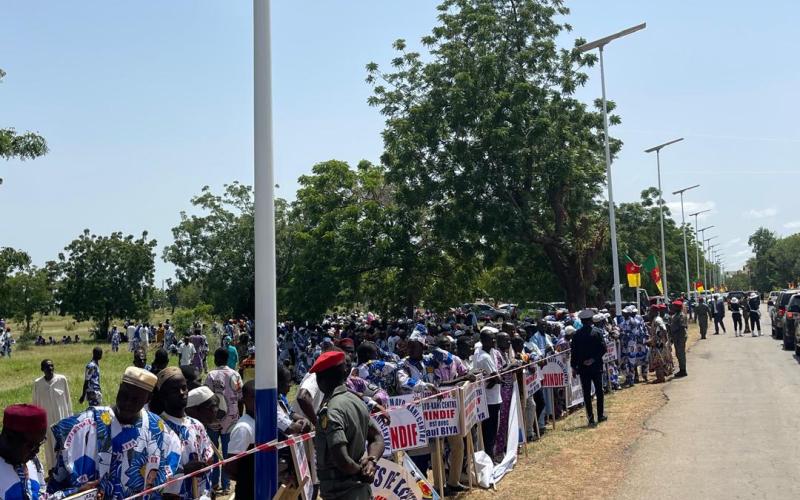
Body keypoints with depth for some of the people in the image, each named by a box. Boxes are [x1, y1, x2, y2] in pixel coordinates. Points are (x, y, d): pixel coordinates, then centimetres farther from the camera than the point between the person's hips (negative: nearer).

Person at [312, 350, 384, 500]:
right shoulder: (357, 401, 6)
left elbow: (342, 460, -29)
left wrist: (360, 471, -11)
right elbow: (377, 438, 11)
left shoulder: (330, 411, -21)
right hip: (361, 488, 8)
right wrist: (371, 461, -6)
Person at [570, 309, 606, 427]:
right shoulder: (597, 332, -6)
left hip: (583, 367, 0)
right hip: (596, 366, 0)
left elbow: (574, 352, -3)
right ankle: (600, 415, 23)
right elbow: (603, 348, -11)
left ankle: (591, 419, 3)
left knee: (587, 393, 4)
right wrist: (594, 359, -8)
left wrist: (574, 366, 3)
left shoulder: (576, 334, -5)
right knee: (599, 391, 16)